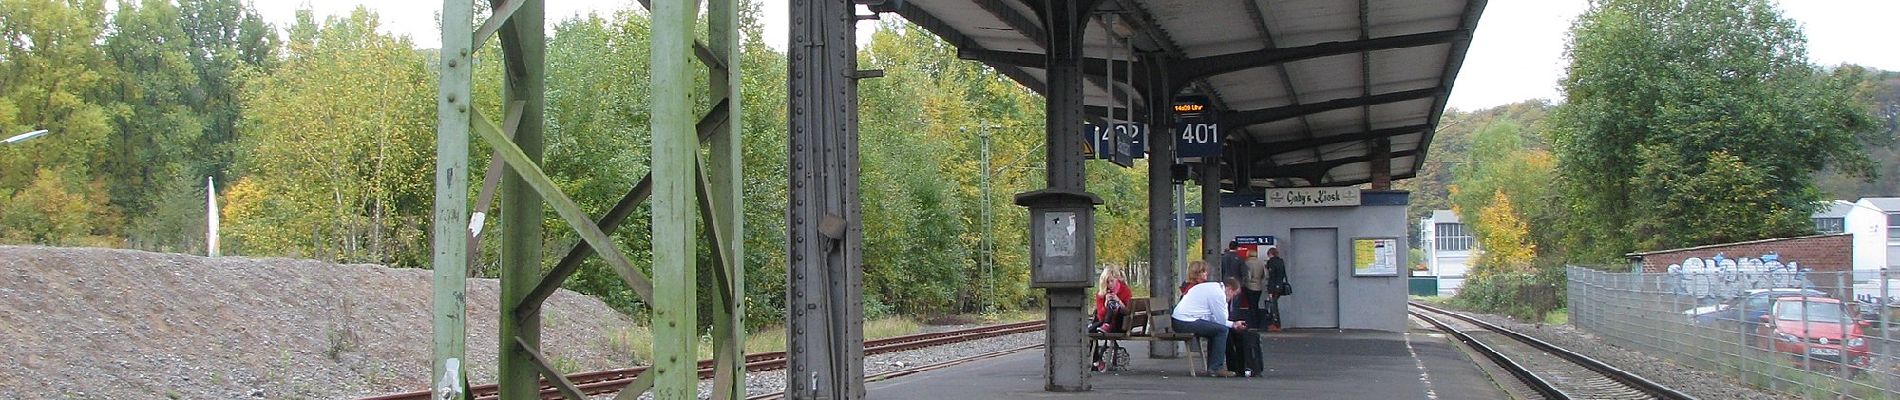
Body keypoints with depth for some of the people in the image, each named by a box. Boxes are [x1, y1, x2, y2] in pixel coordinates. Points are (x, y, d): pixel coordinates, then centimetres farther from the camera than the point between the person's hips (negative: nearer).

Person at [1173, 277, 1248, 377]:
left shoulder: (1212, 287, 21)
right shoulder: (1219, 294, -10)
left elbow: (1216, 318, 25)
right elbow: (1222, 321, -8)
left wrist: (1233, 324, 20)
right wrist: (1233, 325, 11)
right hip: (1187, 322, -10)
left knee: (1214, 329, 20)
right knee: (1222, 330, -10)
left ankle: (1212, 367, 20)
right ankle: (1216, 368, -6)